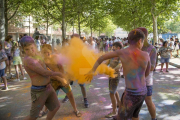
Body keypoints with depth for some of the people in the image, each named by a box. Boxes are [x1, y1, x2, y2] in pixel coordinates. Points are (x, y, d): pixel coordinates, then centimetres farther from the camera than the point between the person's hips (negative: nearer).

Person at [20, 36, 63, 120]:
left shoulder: (36, 54, 2)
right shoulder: (28, 60, -25)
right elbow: (44, 72, -24)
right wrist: (58, 74, -11)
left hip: (48, 87, 9)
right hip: (39, 91, -8)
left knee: (55, 107, 19)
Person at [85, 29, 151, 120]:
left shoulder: (122, 52, -9)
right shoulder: (146, 55, -3)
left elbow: (102, 57, 0)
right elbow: (147, 74, 11)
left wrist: (92, 71, 11)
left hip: (131, 94, -5)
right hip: (143, 92, 6)